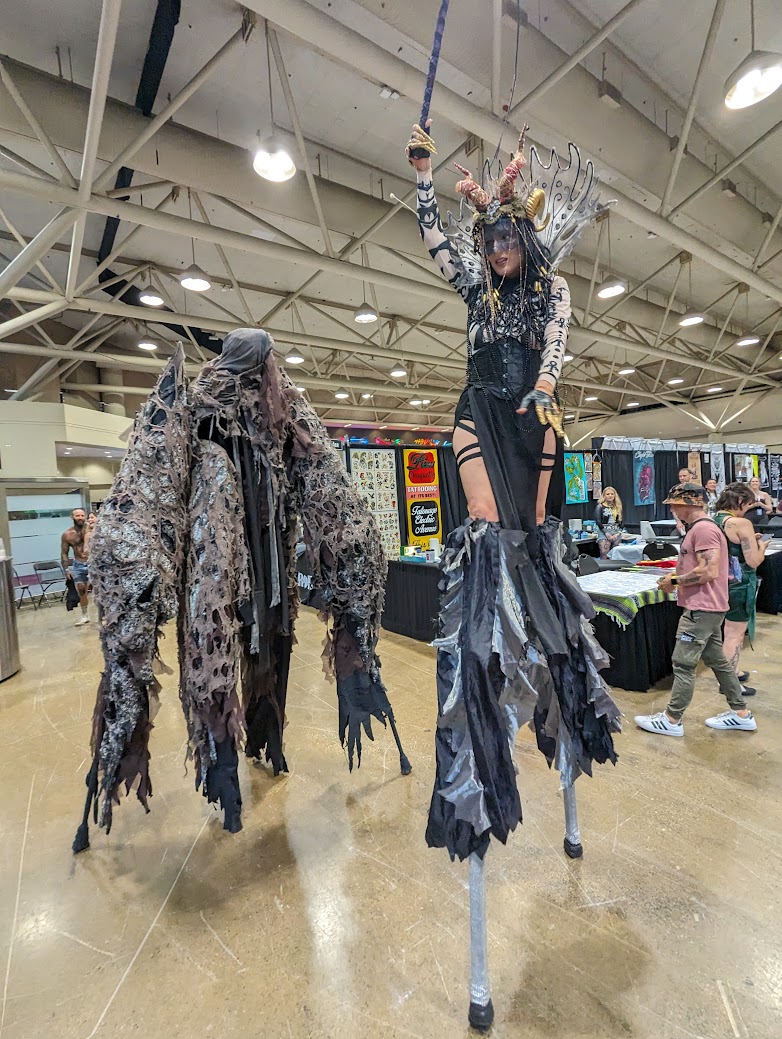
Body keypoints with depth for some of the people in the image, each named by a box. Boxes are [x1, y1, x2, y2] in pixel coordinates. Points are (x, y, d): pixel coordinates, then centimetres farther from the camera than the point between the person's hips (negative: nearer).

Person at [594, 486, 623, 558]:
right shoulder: (600, 506, 2)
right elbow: (598, 522, -4)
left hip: (616, 534, 4)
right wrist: (607, 534, -12)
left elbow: (620, 522, 13)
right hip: (604, 533, -4)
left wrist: (618, 533, -3)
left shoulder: (618, 507, 15)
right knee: (604, 554, -16)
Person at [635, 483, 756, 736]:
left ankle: (672, 720, 7)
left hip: (701, 609, -11)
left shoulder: (703, 528, -18)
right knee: (717, 660, 18)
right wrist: (676, 579, 9)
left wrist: (674, 581, -15)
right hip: (707, 608, 11)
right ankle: (741, 714, 29)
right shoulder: (700, 528, 16)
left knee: (683, 664, -3)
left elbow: (709, 571, -25)